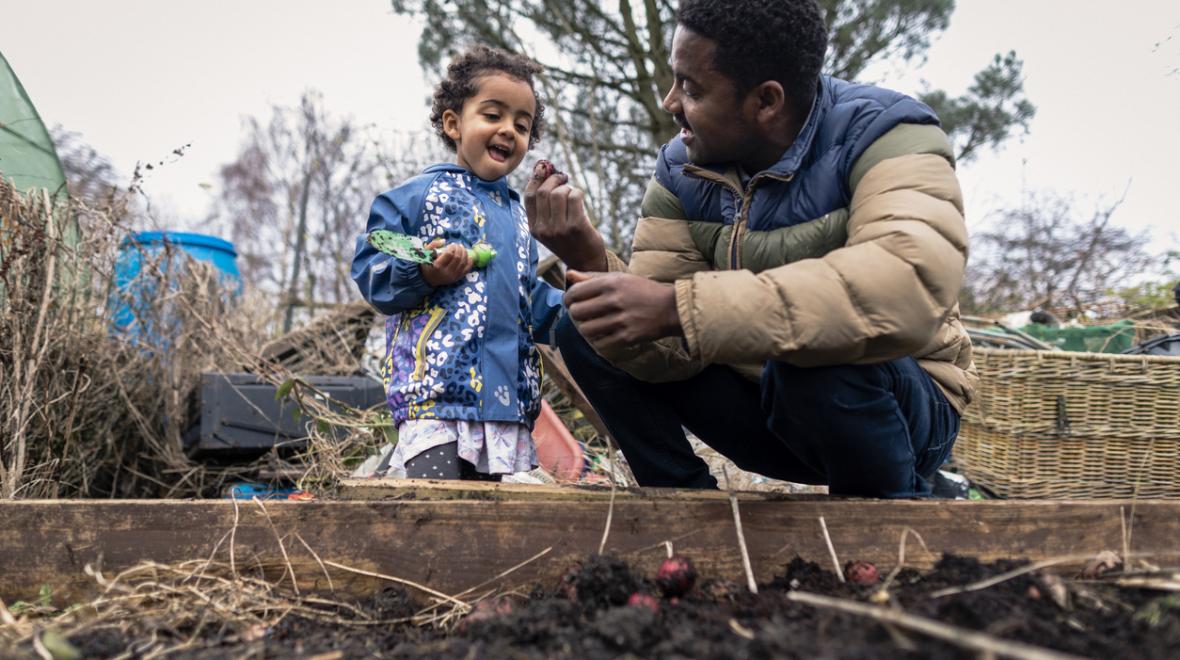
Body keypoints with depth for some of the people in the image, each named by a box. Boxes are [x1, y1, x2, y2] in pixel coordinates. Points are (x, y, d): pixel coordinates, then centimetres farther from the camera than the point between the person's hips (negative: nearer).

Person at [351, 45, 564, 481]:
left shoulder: (518, 217, 21)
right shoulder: (419, 196, 2)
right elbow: (368, 269, -4)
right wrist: (423, 273, -21)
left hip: (506, 392, 6)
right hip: (433, 386, -6)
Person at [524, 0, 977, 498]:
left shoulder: (885, 136, -21)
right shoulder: (680, 169, -6)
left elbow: (908, 287, -43)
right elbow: (669, 351, -11)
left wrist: (677, 308, -45)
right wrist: (591, 264, -31)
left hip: (898, 403, -4)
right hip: (763, 397, 5)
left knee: (814, 360, -38)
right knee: (583, 330, -6)